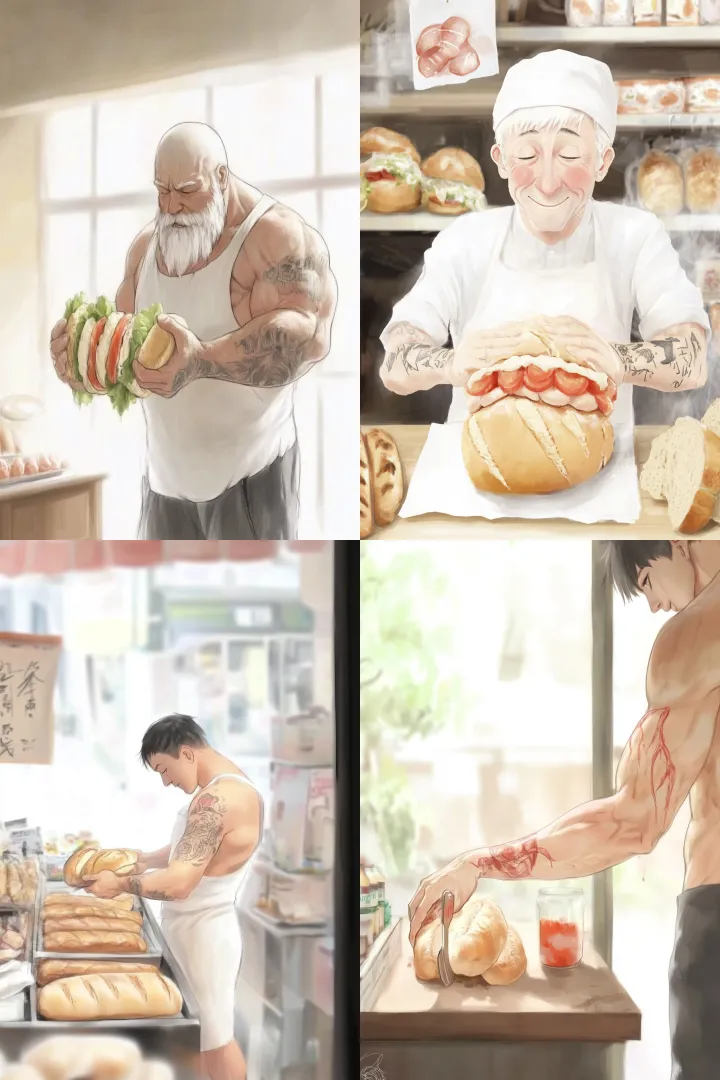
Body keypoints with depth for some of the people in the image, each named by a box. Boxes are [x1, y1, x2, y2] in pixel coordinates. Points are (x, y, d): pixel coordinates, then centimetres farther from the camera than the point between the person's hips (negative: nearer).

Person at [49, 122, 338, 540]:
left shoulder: (277, 236, -14)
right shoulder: (147, 244, 9)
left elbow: (309, 334, -27)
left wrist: (202, 360, -38)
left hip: (248, 471, -7)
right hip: (167, 472, 7)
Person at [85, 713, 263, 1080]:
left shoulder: (217, 799, -25)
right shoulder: (223, 787, 9)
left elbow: (179, 883, -27)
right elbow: (188, 853, 18)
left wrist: (119, 885, -15)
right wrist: (136, 860, 6)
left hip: (203, 932, -10)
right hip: (193, 927, 10)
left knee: (214, 1036, 2)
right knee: (205, 1031, 16)